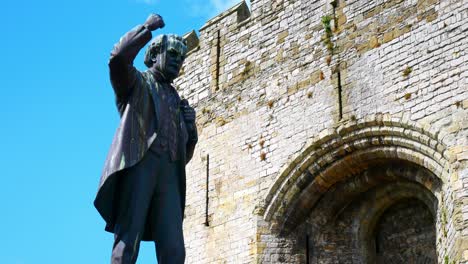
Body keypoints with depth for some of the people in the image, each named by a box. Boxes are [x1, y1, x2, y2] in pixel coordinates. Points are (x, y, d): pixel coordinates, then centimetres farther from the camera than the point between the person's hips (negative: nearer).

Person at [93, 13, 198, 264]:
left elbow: (185, 154, 29)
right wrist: (147, 27, 5)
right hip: (137, 165, -5)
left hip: (168, 174, 5)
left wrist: (190, 124, 10)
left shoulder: (176, 100, 34)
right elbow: (118, 57, -7)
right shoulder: (136, 81, 19)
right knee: (128, 241, -15)